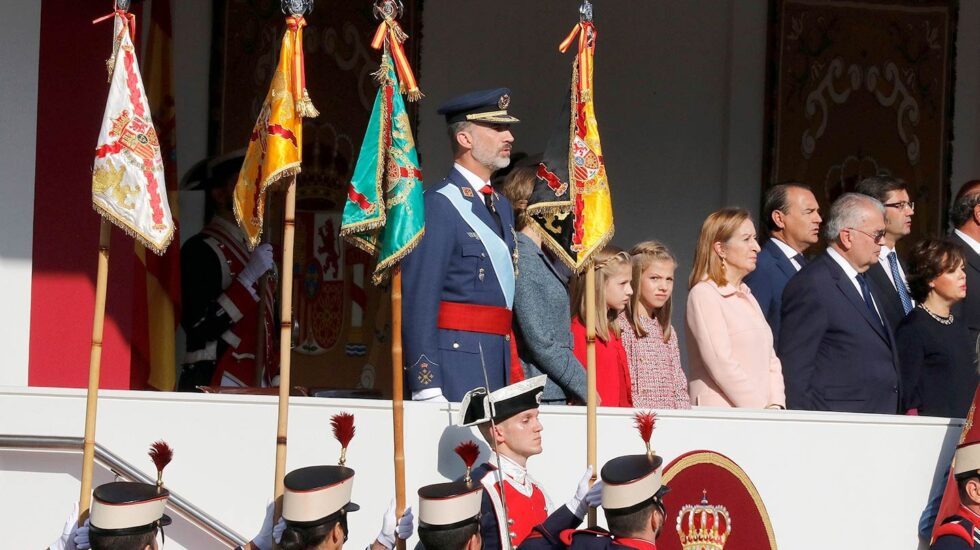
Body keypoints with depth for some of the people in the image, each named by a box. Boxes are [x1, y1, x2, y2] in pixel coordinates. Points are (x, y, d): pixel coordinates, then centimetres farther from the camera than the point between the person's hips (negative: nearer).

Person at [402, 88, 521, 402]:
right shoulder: (438, 205, -9)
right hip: (456, 369, -8)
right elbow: (418, 301, -14)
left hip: (498, 365, 8)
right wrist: (427, 388, -20)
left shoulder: (501, 207, 19)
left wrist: (514, 374, 17)